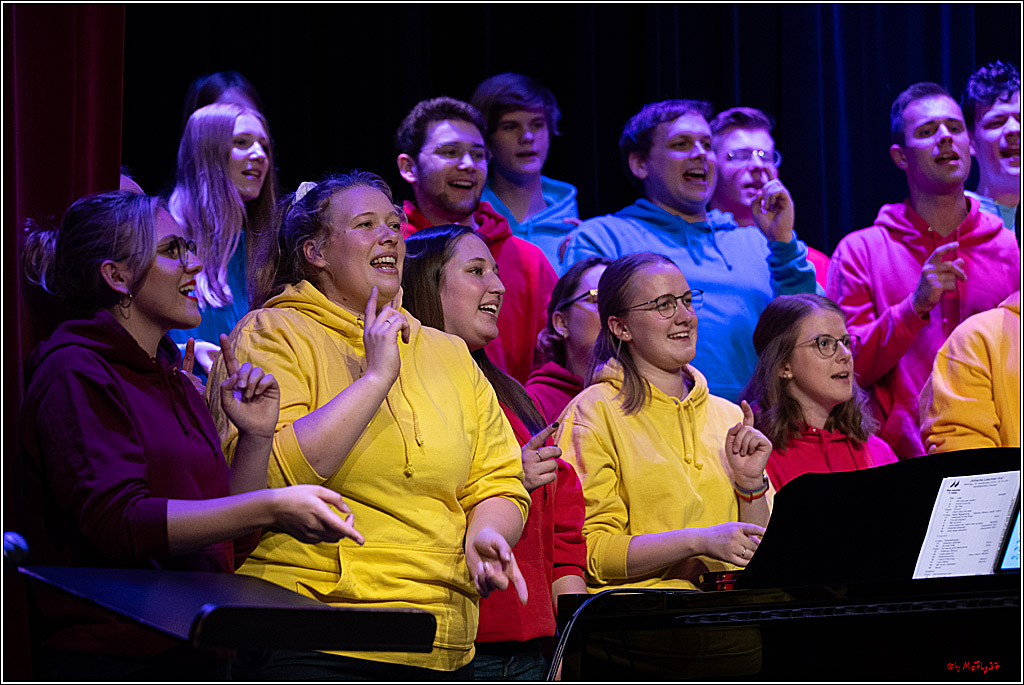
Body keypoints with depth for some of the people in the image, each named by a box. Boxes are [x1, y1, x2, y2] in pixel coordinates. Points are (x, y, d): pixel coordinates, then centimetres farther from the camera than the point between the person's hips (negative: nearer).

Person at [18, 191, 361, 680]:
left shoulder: (172, 378, 22)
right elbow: (117, 523, -19)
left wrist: (256, 437, 7)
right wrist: (269, 509, -25)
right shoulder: (75, 376, -5)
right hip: (110, 660, -8)